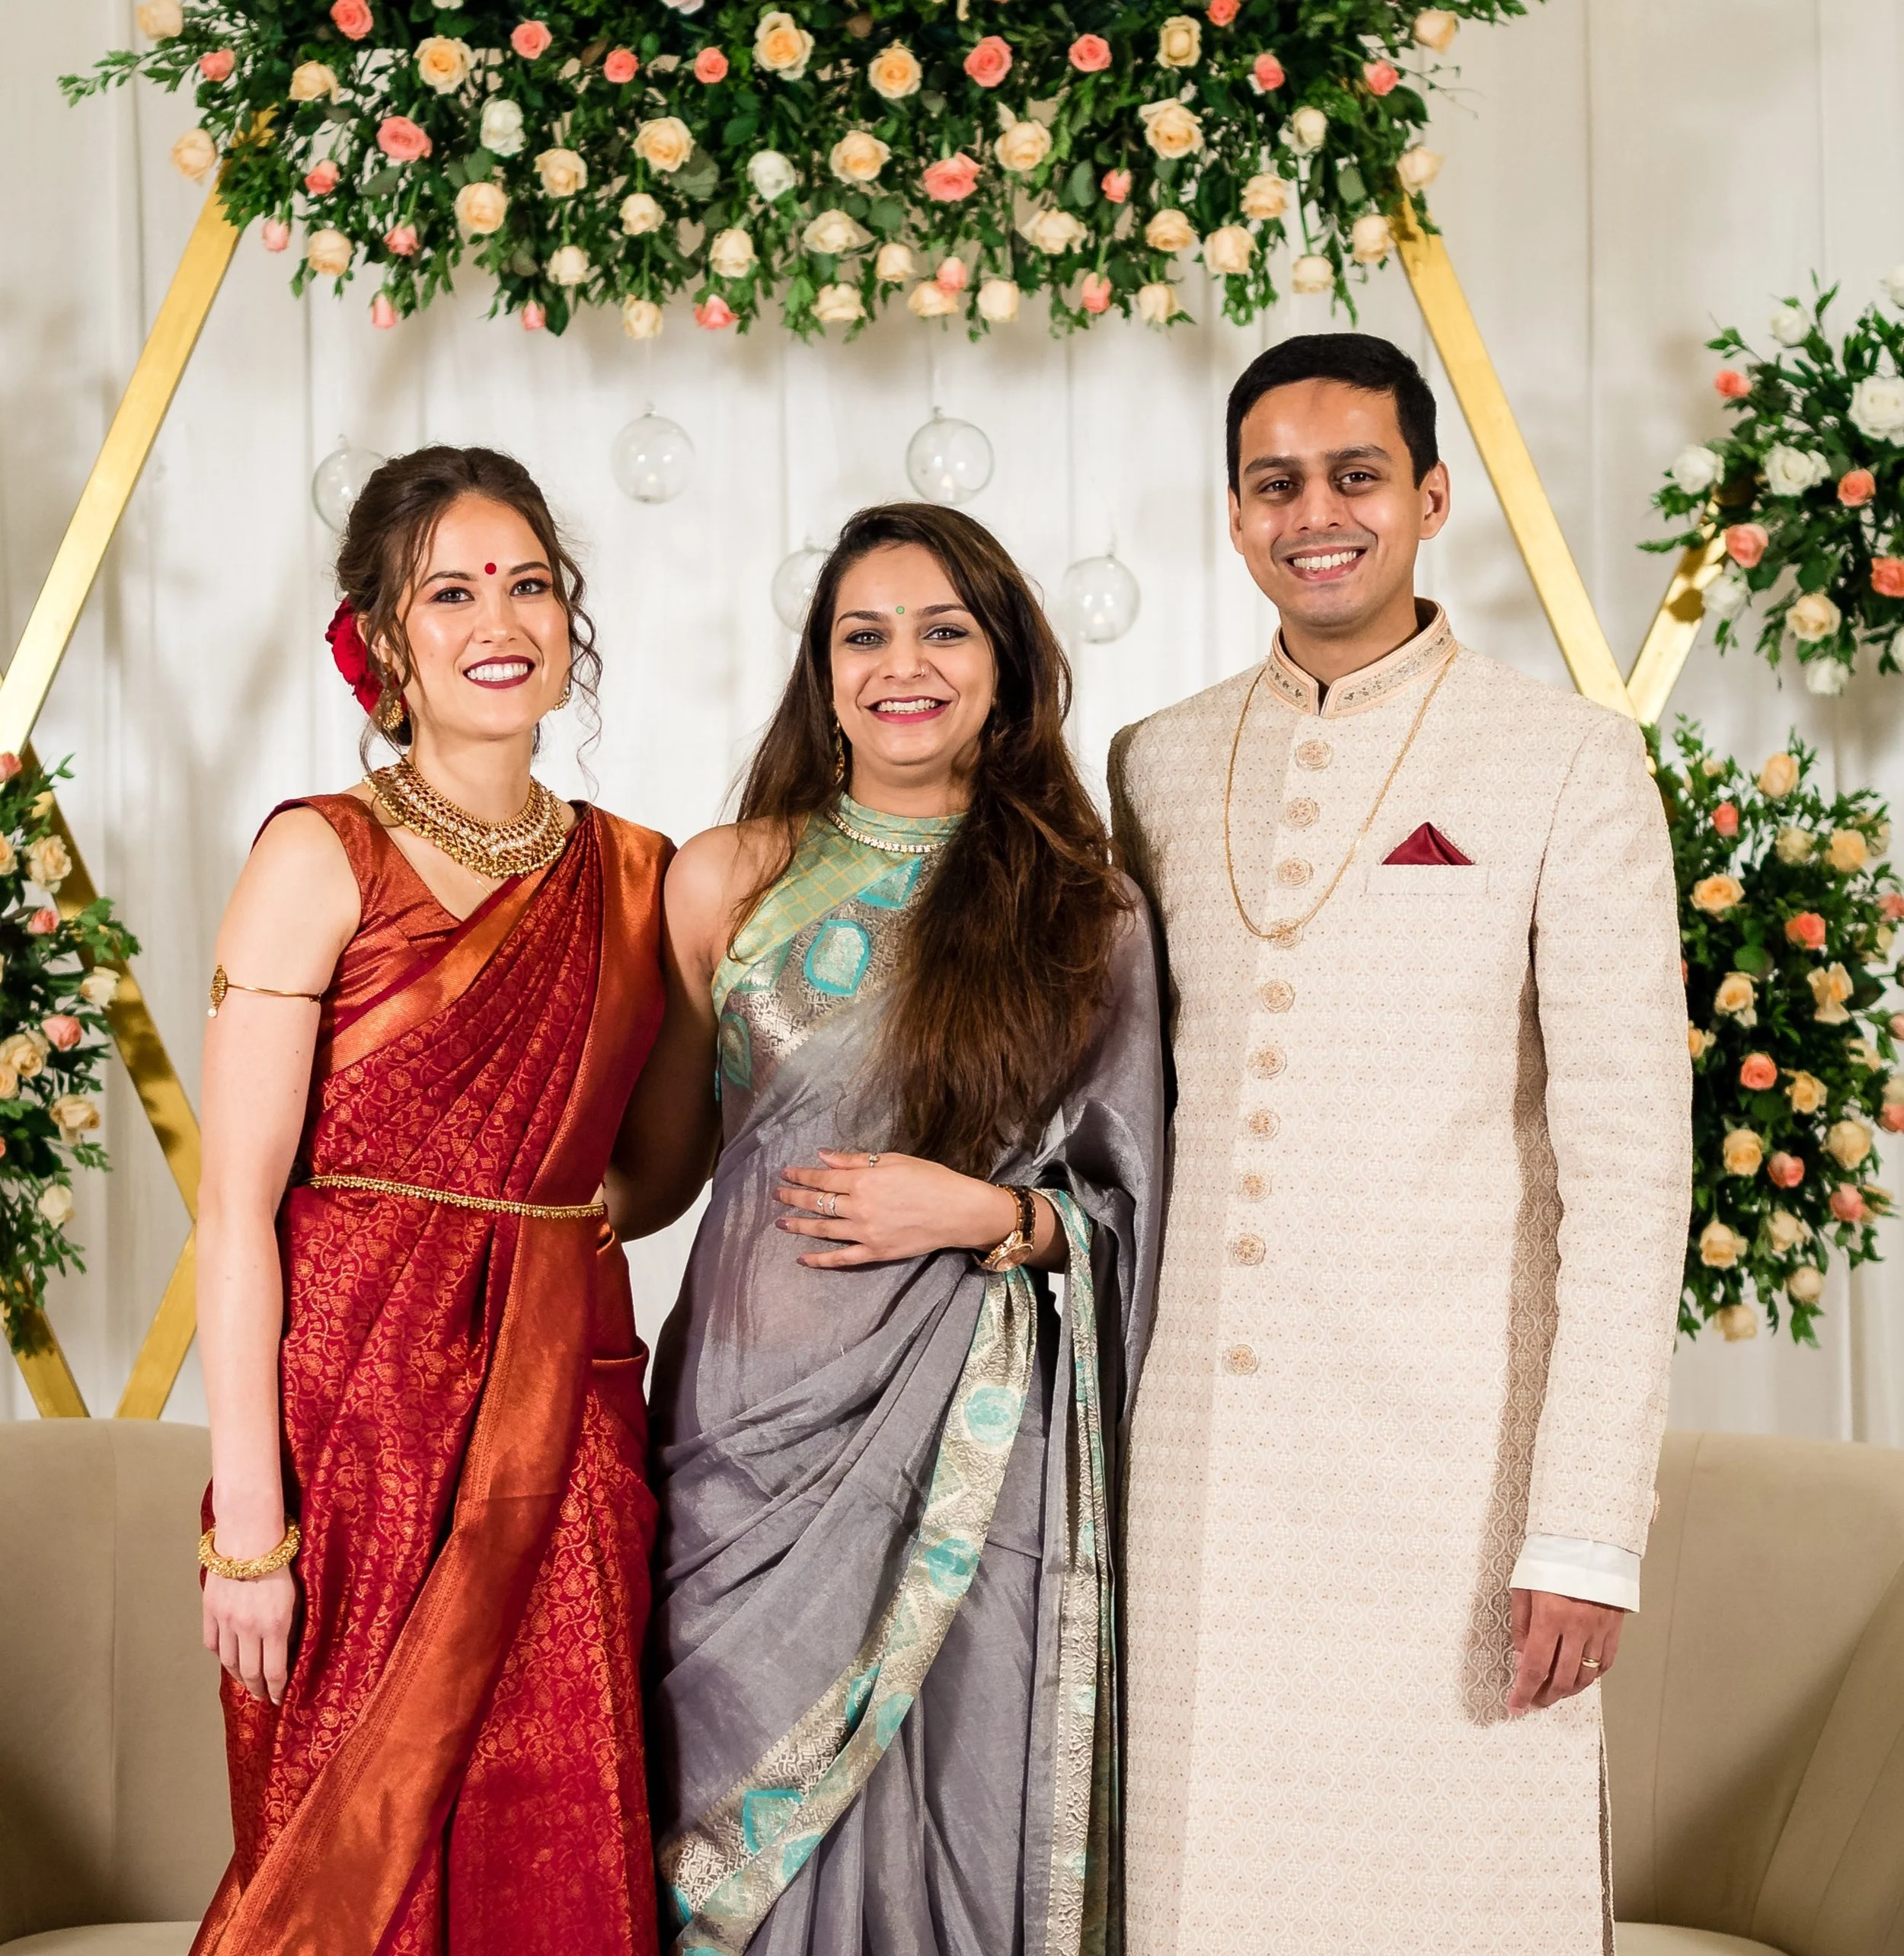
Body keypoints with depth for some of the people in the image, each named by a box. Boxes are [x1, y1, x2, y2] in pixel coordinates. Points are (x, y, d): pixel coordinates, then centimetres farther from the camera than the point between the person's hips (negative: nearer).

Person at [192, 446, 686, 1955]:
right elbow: (238, 1209, -10)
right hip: (363, 1402, -4)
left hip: (568, 1415, 5)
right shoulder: (321, 857, -6)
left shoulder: (639, 872, 10)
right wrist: (247, 1523, -14)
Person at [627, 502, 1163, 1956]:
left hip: (970, 1441, -1)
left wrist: (988, 1214, -9)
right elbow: (657, 1145, 14)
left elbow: (1124, 1208, 7)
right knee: (744, 1820, 5)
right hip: (754, 1408, 1)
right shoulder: (728, 880, 6)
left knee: (953, 1804, 2)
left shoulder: (1089, 911, 4)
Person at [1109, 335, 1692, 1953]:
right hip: (1203, 1465, 4)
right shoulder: (1159, 765, 12)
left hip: (1454, 1462, -3)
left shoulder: (1571, 765, -2)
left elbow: (1631, 1164, -6)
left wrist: (1590, 1531, -12)